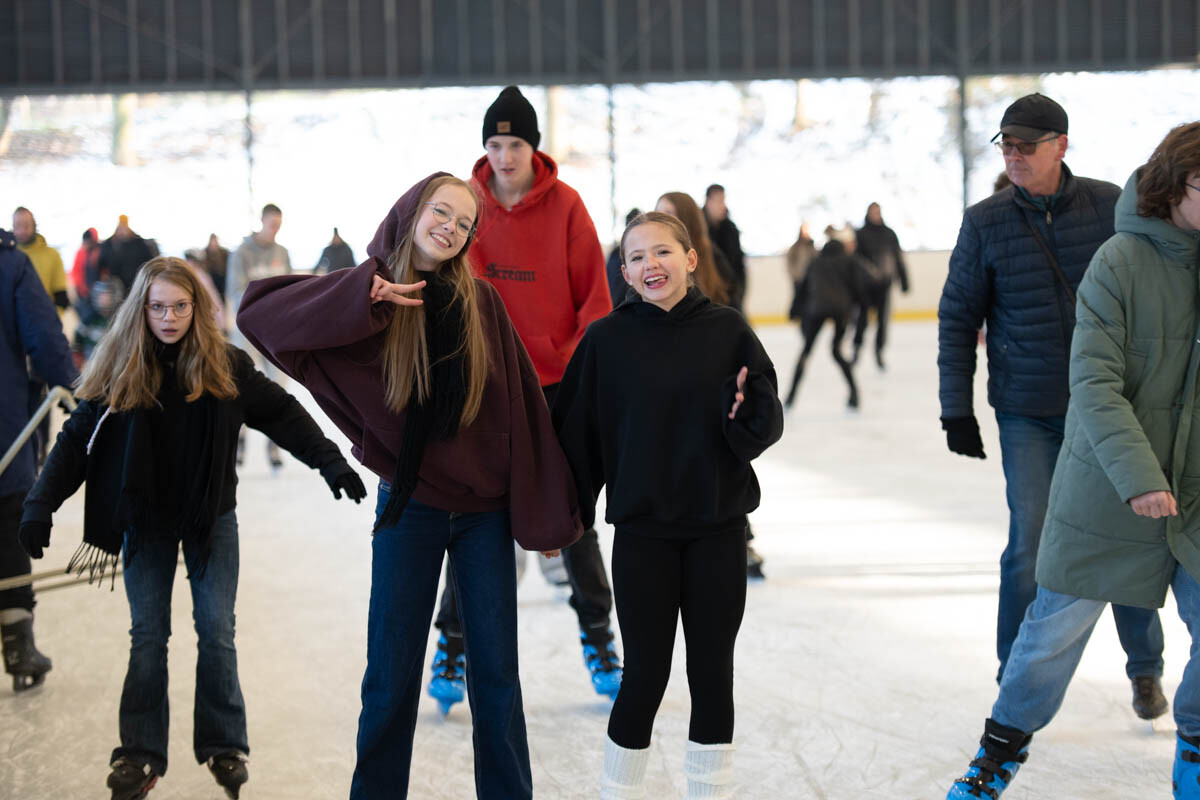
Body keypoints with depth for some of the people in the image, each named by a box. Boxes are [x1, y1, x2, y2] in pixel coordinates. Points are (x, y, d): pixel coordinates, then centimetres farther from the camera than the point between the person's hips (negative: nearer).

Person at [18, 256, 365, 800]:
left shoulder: (225, 365, -8)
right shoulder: (120, 368, -8)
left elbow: (283, 414, -2)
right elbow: (77, 439, -7)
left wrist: (331, 463, -9)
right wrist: (41, 506, -15)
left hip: (211, 517, 0)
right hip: (145, 520, 0)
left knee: (216, 631, 0)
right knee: (148, 636, 4)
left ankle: (224, 747, 14)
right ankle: (141, 755, 13)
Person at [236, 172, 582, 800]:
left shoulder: (481, 302, -2)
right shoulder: (367, 300, -5)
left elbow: (523, 406, -1)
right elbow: (259, 313, -18)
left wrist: (544, 514, -2)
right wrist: (362, 297, -28)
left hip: (486, 508, 1)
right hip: (410, 507, -1)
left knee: (495, 671, 7)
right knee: (391, 674, 7)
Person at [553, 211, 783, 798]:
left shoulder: (726, 330, -2)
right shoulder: (607, 339, -4)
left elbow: (767, 425, -1)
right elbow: (576, 434, -1)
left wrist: (747, 411, -22)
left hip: (718, 531, 1)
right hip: (642, 534, -1)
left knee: (712, 676, 9)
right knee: (644, 677, 4)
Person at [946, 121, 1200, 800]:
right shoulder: (1122, 262, -16)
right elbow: (1094, 384, -19)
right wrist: (1138, 476, -29)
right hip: (1108, 488, -3)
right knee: (1061, 623, 8)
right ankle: (1007, 743, 31)